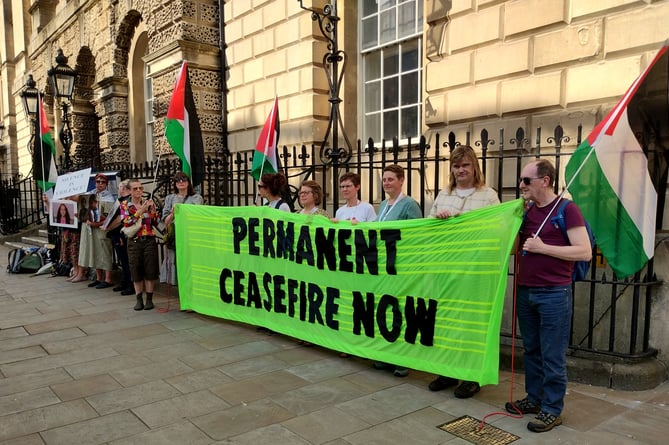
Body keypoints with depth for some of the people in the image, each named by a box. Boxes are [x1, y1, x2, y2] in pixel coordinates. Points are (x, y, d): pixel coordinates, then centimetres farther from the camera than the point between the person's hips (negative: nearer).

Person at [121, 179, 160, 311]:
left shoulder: (148, 202, 6)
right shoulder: (125, 204, 3)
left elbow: (155, 223, 4)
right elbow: (126, 222, -11)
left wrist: (152, 209, -10)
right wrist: (140, 211, -15)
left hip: (149, 240, 1)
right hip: (134, 241, 0)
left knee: (149, 270, 1)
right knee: (136, 271, 4)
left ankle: (149, 299, 10)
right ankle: (139, 300, 14)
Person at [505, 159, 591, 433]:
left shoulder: (566, 209, -10)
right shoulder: (526, 211, 10)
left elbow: (585, 252, -16)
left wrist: (542, 248, -18)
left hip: (553, 294, -7)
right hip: (525, 292, 7)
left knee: (552, 355, 3)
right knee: (531, 350, 16)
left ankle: (552, 409, 15)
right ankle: (534, 398, 30)